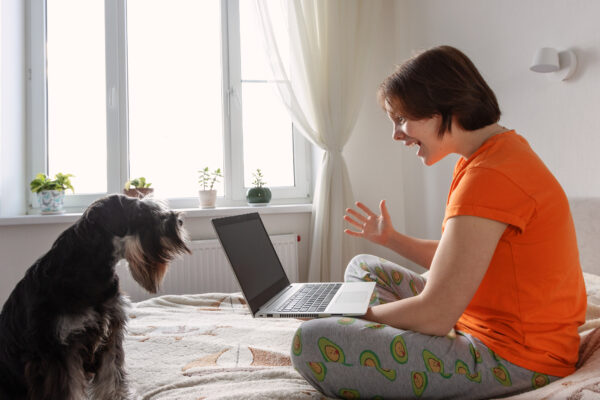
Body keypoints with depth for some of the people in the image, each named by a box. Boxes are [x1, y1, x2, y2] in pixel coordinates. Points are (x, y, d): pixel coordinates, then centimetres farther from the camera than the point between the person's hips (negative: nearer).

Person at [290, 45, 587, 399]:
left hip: (514, 361, -10)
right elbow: (454, 262, 15)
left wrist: (357, 314, -9)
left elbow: (435, 315, -24)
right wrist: (390, 237, 16)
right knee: (363, 267, 18)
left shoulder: (490, 177, -26)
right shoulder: (500, 150, 8)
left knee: (312, 342, -26)